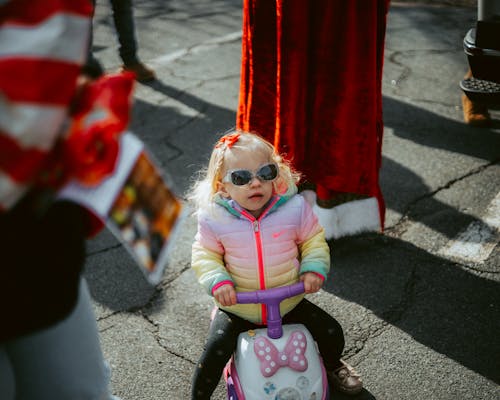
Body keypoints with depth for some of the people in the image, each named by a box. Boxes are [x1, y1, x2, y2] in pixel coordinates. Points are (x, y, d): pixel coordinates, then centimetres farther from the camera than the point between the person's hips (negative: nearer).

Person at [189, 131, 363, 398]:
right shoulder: (215, 218, -16)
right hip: (237, 307, -1)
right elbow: (205, 255, -2)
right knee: (214, 354, -19)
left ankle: (332, 365, 41)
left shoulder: (294, 208, -15)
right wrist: (217, 281, -19)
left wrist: (314, 268, -14)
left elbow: (313, 240, 2)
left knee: (332, 333, 4)